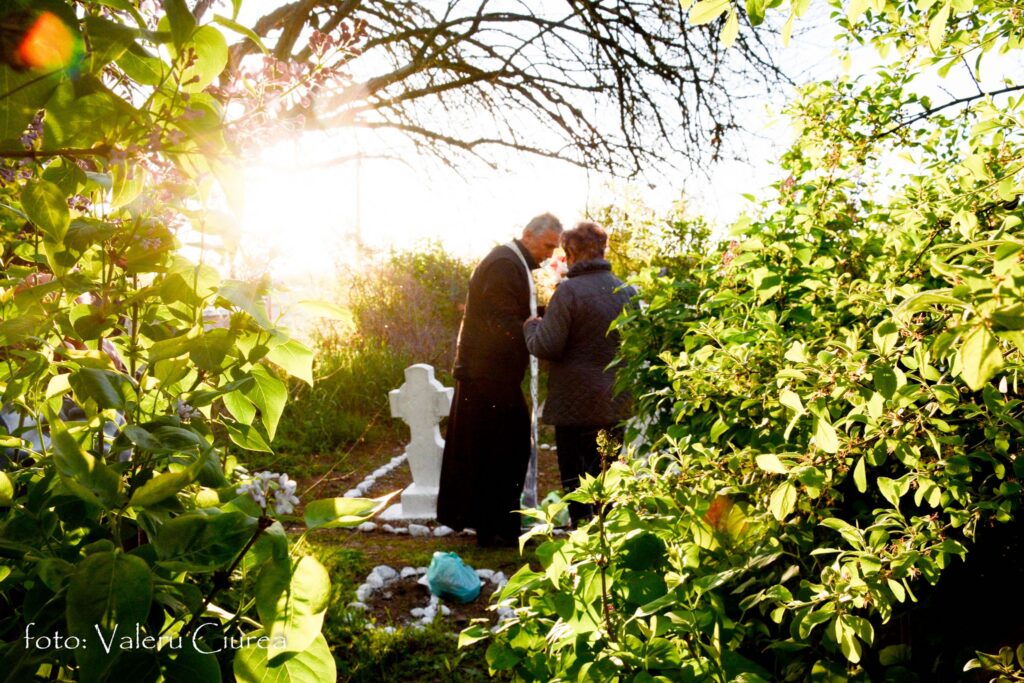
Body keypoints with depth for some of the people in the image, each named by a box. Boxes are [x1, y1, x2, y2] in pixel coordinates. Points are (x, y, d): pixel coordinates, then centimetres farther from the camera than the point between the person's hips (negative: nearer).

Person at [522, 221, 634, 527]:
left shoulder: (569, 291, -15)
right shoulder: (628, 293, 4)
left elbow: (546, 346, -16)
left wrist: (531, 327, 3)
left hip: (577, 404, -6)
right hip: (617, 405, 6)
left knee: (577, 480, 4)